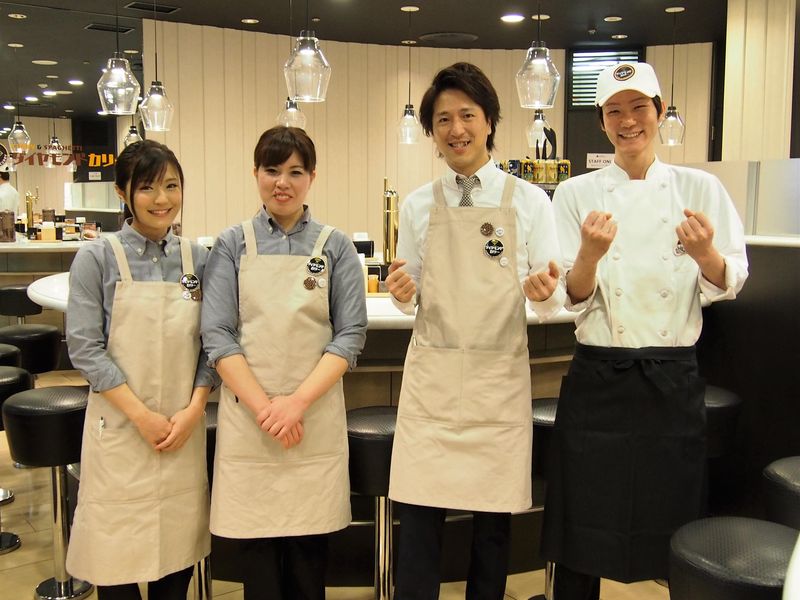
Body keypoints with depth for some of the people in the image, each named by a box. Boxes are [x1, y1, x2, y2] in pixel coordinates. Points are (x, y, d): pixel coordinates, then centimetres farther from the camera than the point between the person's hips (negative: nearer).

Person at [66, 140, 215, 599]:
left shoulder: (198, 259, 5)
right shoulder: (98, 259, -4)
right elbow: (85, 349, -8)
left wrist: (193, 409, -7)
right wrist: (142, 415, -12)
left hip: (185, 429, 3)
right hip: (121, 429, -3)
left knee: (177, 550, 12)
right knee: (118, 556, 5)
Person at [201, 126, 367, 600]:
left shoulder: (335, 247, 4)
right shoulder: (233, 245, 4)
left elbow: (351, 334, -1)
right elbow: (217, 333, -2)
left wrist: (298, 401, -12)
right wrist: (264, 406, -11)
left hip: (316, 415, 0)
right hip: (247, 415, 0)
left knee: (309, 544, 5)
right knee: (257, 541, 6)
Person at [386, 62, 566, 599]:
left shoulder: (529, 201, 1)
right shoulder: (418, 206, 6)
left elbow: (554, 302, 0)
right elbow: (412, 299, 10)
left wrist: (544, 292, -23)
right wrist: (402, 293, -12)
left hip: (500, 378, 0)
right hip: (432, 376, 1)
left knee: (494, 522, 10)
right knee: (419, 520, 2)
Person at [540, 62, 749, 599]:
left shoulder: (700, 188, 2)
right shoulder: (577, 193, 0)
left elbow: (730, 285, 0)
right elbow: (570, 297, -5)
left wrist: (705, 254, -21)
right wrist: (591, 255, -26)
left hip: (673, 379, 1)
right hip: (599, 378, 0)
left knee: (674, 531, 12)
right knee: (583, 536, 8)